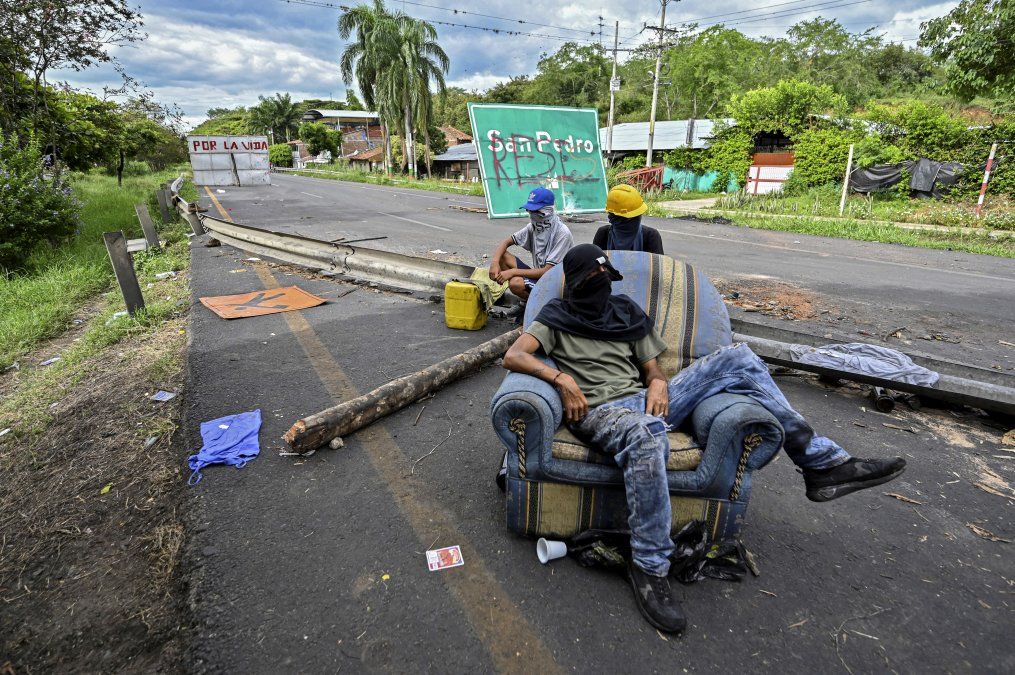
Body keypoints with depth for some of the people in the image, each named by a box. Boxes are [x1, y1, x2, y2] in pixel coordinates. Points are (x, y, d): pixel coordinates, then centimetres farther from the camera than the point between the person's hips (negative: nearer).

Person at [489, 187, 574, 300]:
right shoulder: (534, 226, 1)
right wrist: (495, 263, -15)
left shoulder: (562, 234, -21)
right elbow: (506, 242, 6)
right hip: (538, 274, 7)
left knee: (516, 283, -32)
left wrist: (513, 272, -23)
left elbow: (547, 272, -24)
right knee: (501, 255, -6)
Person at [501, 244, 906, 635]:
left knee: (738, 358, -5)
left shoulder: (626, 312, 22)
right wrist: (561, 378, -20)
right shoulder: (557, 317, 9)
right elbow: (513, 356, -6)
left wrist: (658, 384, -4)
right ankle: (649, 567, -29)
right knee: (646, 433, -44)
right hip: (599, 411, -5)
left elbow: (652, 368, 21)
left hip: (643, 400, 6)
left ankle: (822, 463, -5)